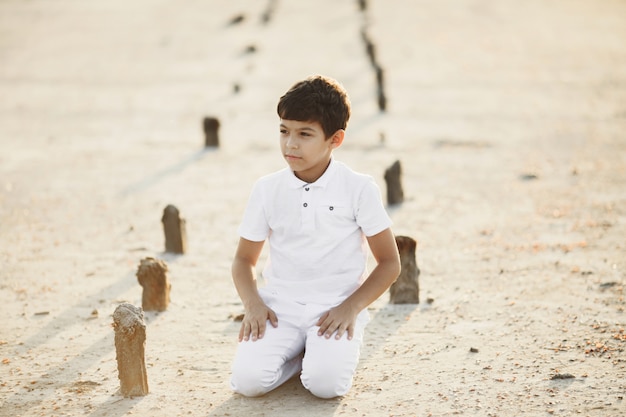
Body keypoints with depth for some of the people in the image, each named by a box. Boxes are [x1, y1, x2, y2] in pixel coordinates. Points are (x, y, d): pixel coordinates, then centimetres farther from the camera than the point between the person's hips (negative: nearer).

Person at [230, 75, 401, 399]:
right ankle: (299, 353, 8)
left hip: (336, 308, -2)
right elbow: (244, 258, 12)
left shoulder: (359, 189, -4)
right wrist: (253, 304, -8)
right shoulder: (267, 189, 3)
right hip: (280, 307, 2)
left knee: (326, 382, -29)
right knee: (248, 380, -22)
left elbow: (389, 263, 1)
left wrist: (351, 307, -12)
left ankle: (329, 349, 6)